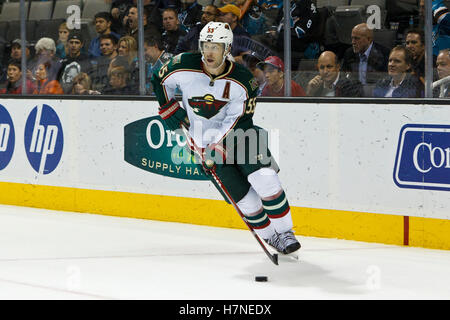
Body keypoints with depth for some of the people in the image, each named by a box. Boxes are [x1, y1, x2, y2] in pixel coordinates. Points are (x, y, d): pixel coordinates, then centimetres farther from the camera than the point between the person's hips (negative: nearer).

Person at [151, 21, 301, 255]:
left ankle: (284, 232, -7)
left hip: (238, 134, 0)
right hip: (205, 143, 0)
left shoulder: (242, 82, -17)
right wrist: (169, 109, -1)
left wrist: (218, 145, -25)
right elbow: (160, 80, 5)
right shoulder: (185, 67, -15)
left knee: (264, 177, -21)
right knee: (243, 195, -8)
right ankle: (269, 236, 10)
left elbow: (238, 122, -16)